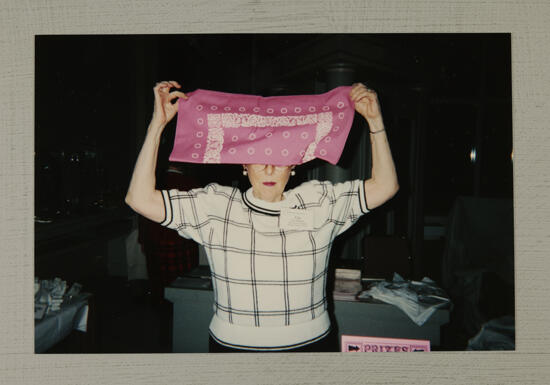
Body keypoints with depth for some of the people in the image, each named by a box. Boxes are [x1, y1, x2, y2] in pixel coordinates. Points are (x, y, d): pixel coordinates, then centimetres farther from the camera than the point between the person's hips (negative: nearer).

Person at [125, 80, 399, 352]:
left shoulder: (319, 201, -3)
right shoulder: (216, 205, -7)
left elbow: (384, 186, -2)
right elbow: (140, 199, -12)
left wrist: (374, 119, -9)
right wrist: (158, 123, -15)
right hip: (231, 344, 0)